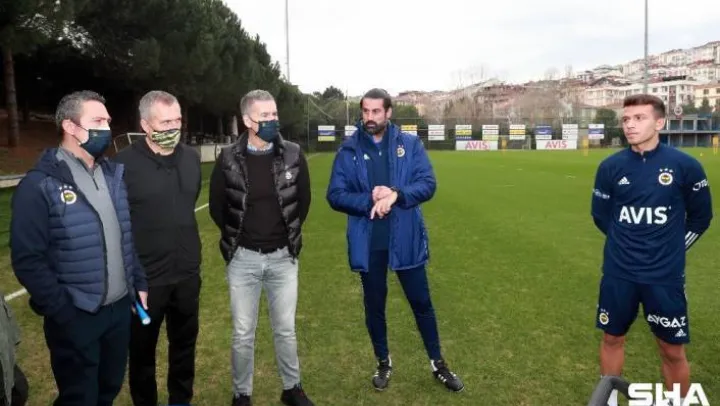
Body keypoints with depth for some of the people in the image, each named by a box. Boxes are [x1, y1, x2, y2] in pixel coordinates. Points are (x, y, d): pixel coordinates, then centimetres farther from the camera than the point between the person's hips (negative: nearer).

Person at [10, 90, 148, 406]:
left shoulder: (114, 174, 6)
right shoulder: (41, 185, -14)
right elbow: (28, 260, -15)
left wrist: (139, 283, 9)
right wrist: (64, 313, -15)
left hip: (120, 308, 6)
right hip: (76, 317, -5)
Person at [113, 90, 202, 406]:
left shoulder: (191, 158, 2)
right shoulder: (124, 164, -14)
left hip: (188, 273, 5)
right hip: (144, 278, -4)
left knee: (185, 343, 19)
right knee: (142, 350, 14)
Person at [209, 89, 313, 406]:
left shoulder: (293, 154, -4)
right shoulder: (228, 159, -7)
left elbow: (303, 200, 8)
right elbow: (217, 207, 5)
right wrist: (237, 238, 11)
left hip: (283, 256, 1)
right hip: (243, 258, -1)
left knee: (286, 330, 13)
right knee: (243, 334, 9)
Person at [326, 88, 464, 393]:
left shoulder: (410, 144, -1)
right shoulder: (349, 150, -2)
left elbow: (428, 184, -9)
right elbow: (335, 195, -5)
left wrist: (396, 195, -25)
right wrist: (370, 201, -20)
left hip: (405, 239, 0)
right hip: (367, 243, 1)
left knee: (421, 302, 12)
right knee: (374, 305, 15)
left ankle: (438, 364, 31)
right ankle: (384, 362, 37)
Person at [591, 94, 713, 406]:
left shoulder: (685, 166, -8)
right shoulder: (611, 166, -4)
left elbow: (700, 216, 6)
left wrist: (674, 246, 4)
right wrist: (626, 242, 9)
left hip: (665, 275, -1)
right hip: (618, 273, 2)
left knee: (672, 350, 8)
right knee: (612, 338, 15)